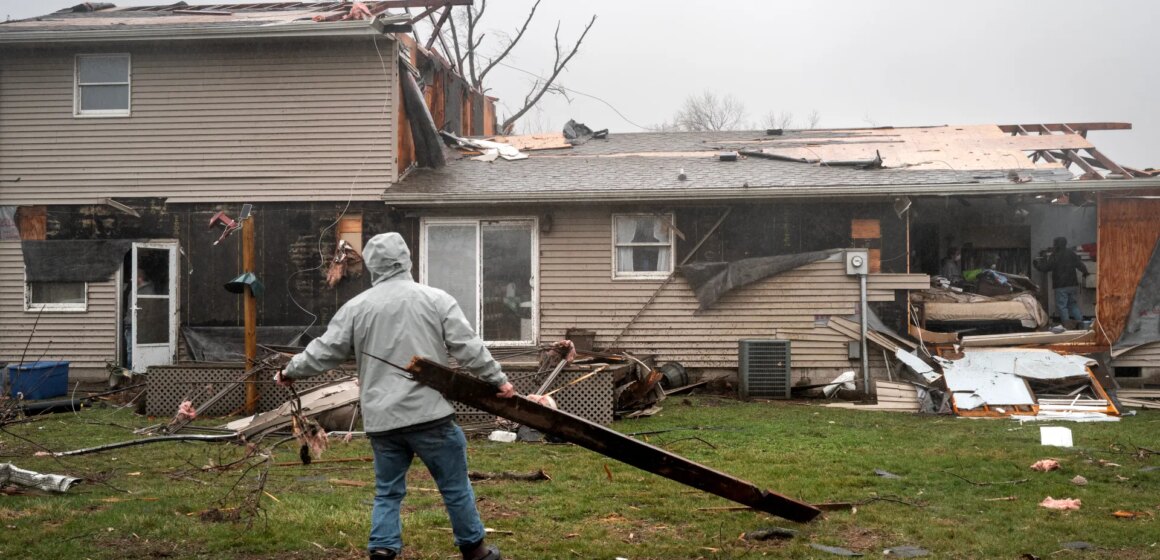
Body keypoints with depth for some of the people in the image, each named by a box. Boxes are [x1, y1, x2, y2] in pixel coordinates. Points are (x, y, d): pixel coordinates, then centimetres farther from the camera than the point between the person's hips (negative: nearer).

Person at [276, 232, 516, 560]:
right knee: (455, 486, 10)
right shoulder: (436, 299, 1)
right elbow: (468, 348, -2)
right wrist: (498, 380, 5)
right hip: (430, 414, -2)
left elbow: (324, 352, 9)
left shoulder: (356, 307, 5)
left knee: (388, 491, 14)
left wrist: (290, 372, 25)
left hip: (381, 420, 2)